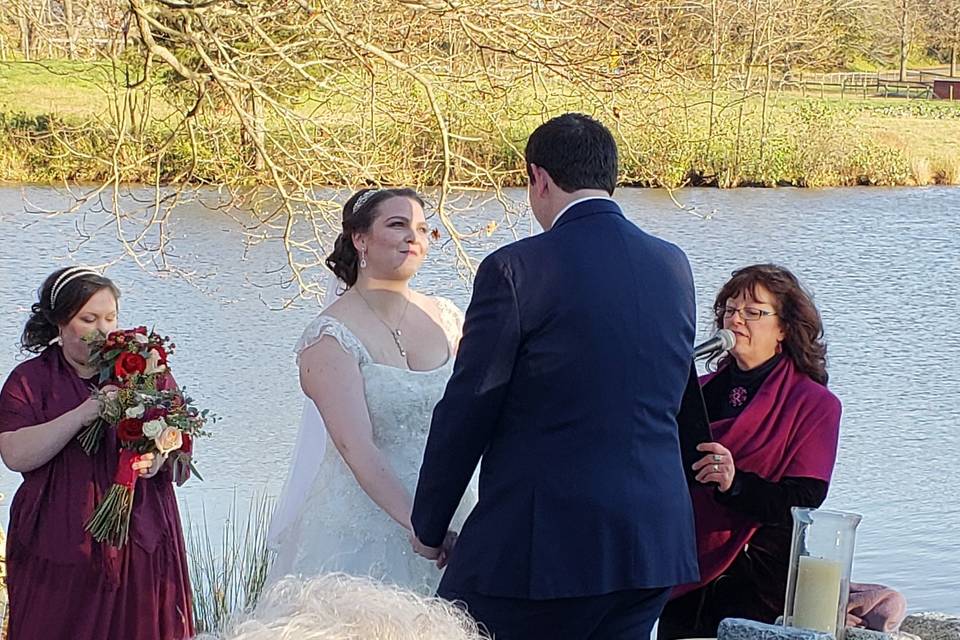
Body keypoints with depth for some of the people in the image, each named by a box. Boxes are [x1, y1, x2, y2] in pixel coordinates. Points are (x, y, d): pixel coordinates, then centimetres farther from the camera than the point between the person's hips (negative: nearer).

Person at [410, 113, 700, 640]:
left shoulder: (515, 269, -10)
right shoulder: (673, 266, 8)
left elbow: (465, 412, -6)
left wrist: (428, 528, 6)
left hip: (544, 539, -6)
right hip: (655, 538, 6)